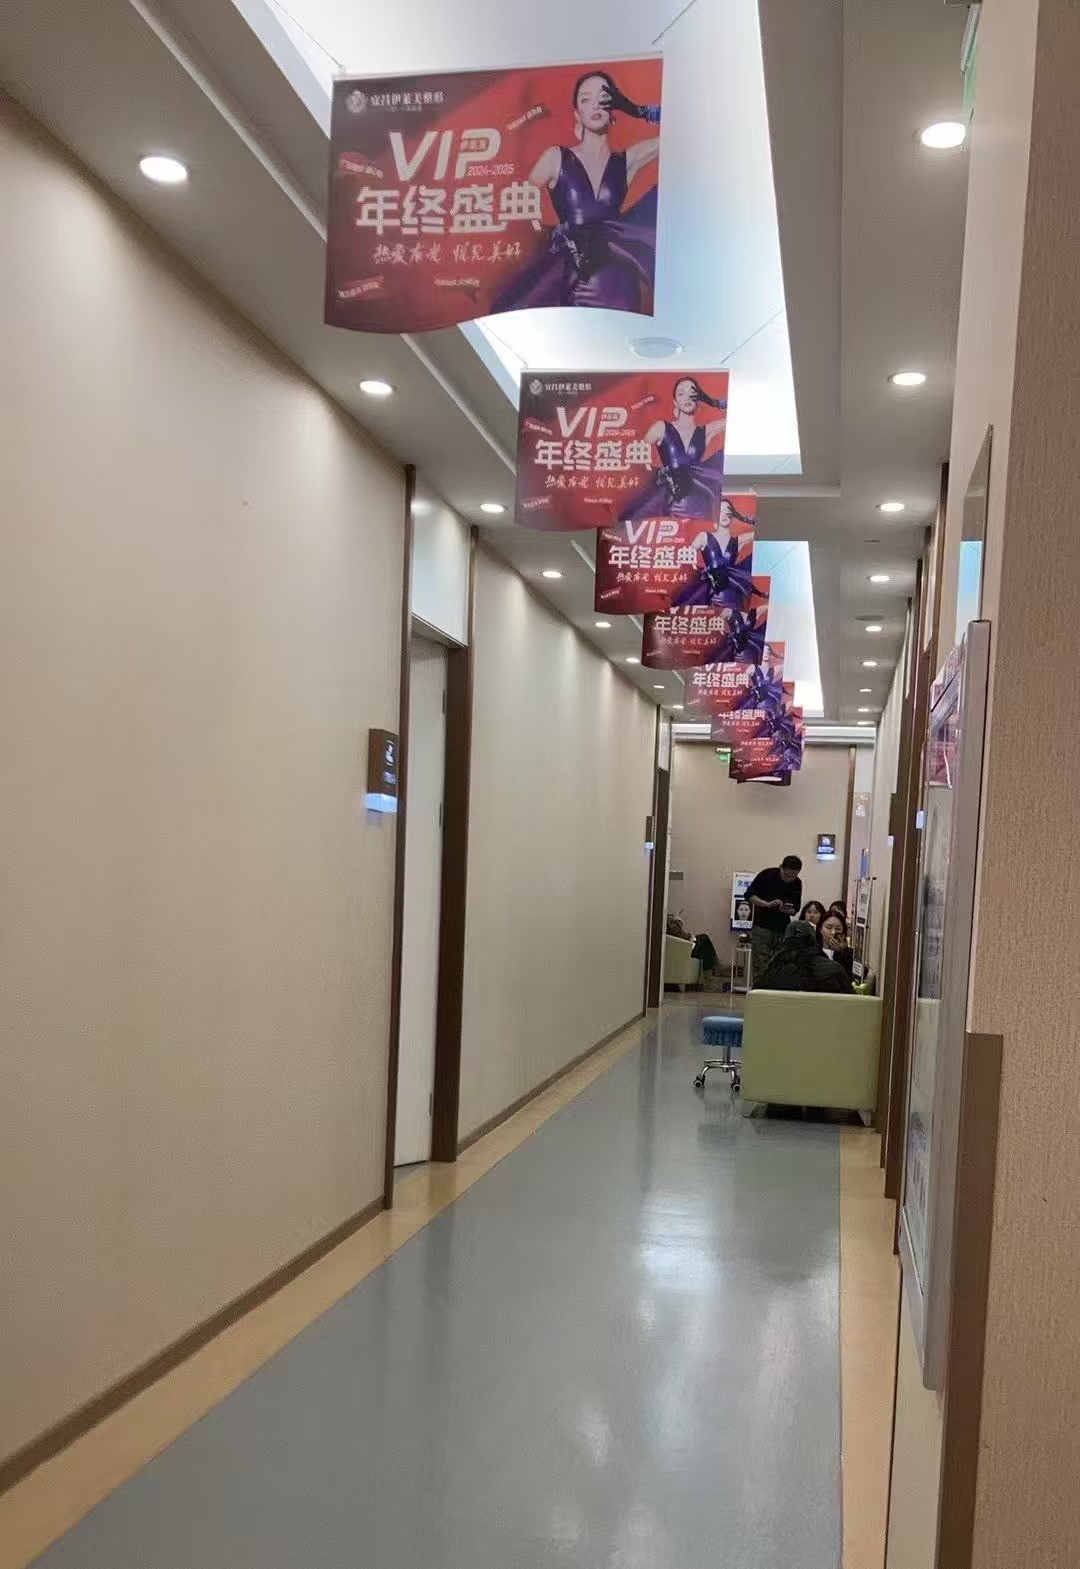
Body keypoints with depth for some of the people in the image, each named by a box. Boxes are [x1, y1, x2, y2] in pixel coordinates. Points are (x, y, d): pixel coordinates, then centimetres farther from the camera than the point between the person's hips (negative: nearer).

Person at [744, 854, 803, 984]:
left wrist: (788, 910, -13)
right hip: (762, 926, -3)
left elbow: (796, 908, 11)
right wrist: (767, 904, -20)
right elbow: (749, 895, -7)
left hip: (783, 930, 3)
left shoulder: (797, 884, 4)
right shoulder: (767, 875, -7)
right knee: (760, 967, -7)